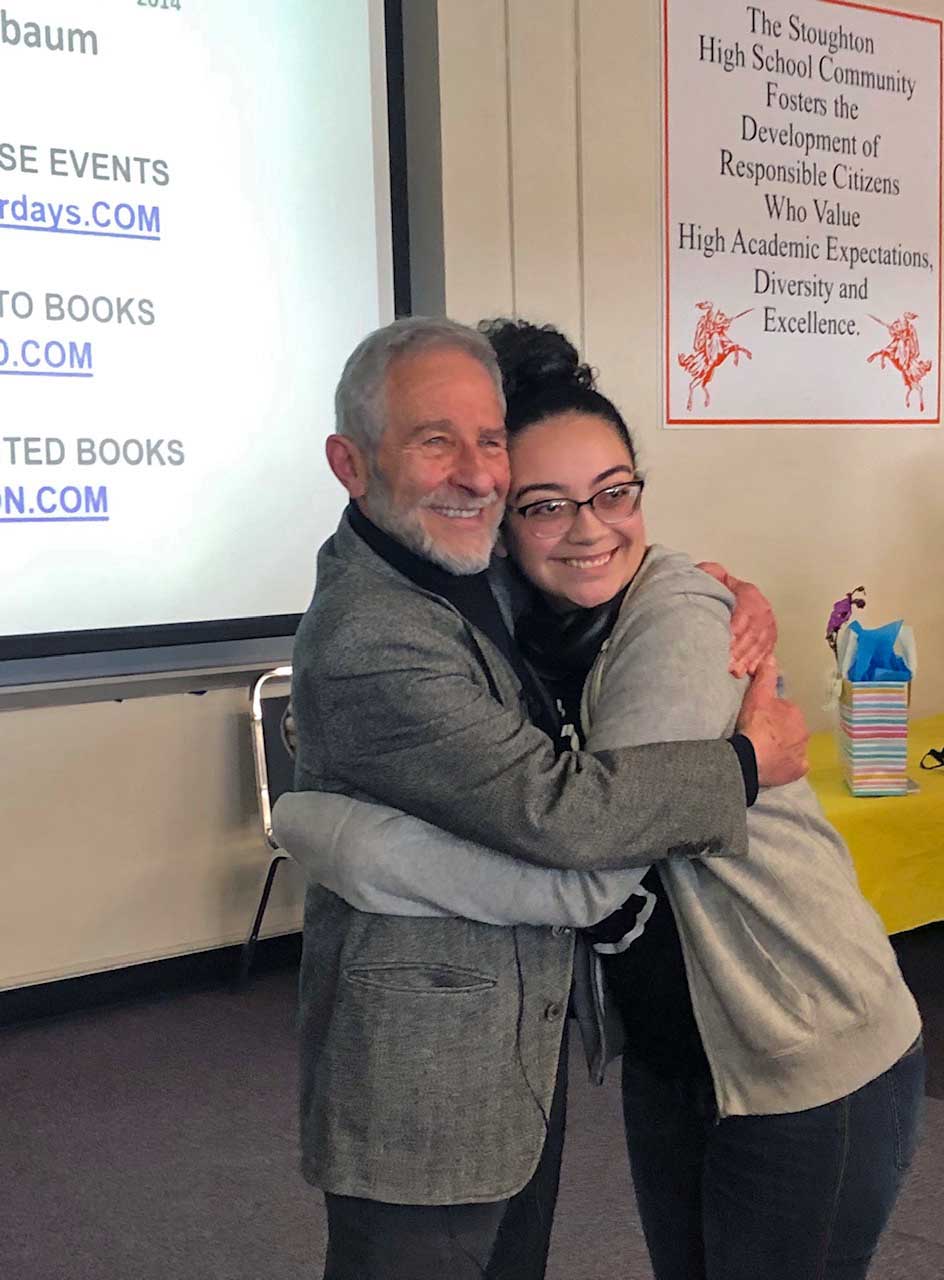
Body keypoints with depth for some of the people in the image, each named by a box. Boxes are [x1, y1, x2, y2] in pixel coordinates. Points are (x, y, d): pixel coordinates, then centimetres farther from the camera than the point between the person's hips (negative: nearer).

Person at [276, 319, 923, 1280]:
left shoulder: (678, 620, -24)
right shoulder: (526, 625, -2)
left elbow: (583, 875, -30)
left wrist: (318, 827, -27)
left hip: (812, 1064, -6)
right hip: (666, 1047, 7)